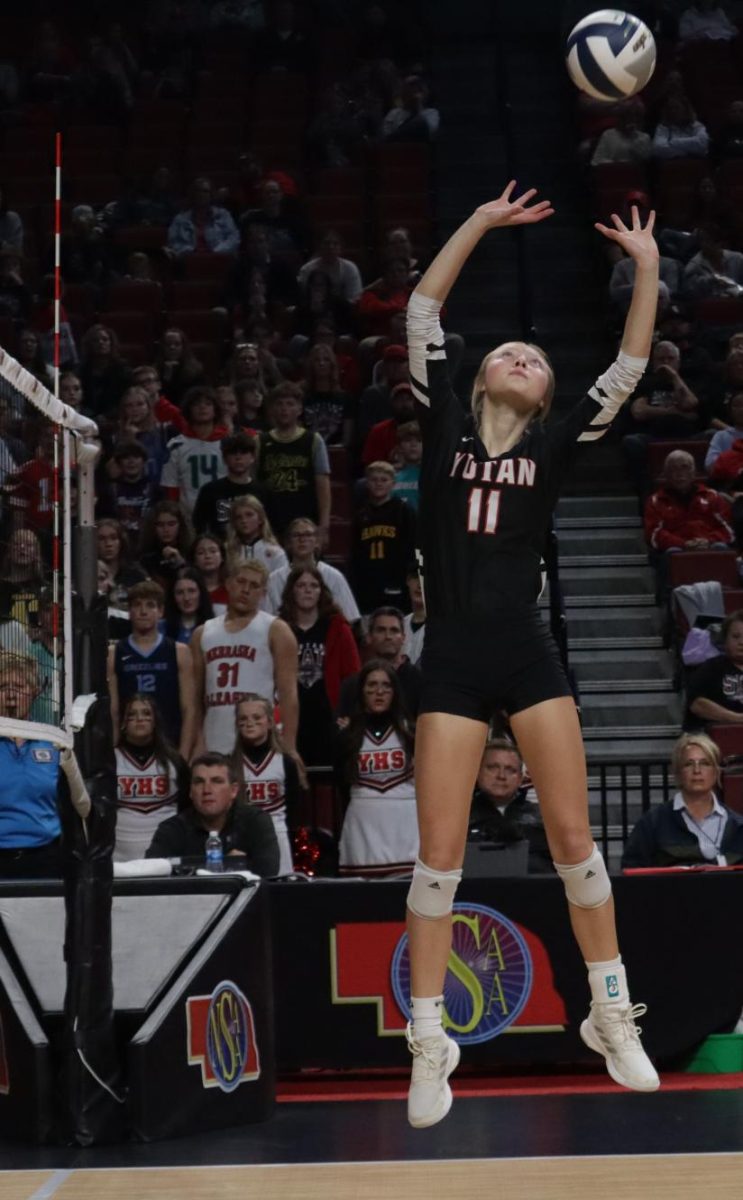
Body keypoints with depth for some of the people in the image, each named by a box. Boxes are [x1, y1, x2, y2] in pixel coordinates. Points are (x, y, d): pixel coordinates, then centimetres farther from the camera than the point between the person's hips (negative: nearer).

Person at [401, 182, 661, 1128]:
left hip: (527, 653, 1)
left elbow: (628, 370, 3)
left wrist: (647, 269, 0)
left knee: (573, 836, 0)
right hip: (452, 658, -1)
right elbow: (421, 312, 1)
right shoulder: (445, 428, 5)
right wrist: (482, 222, 1)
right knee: (439, 852, -3)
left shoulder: (552, 446, 7)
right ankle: (429, 1044, 5)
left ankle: (611, 1015, 14)